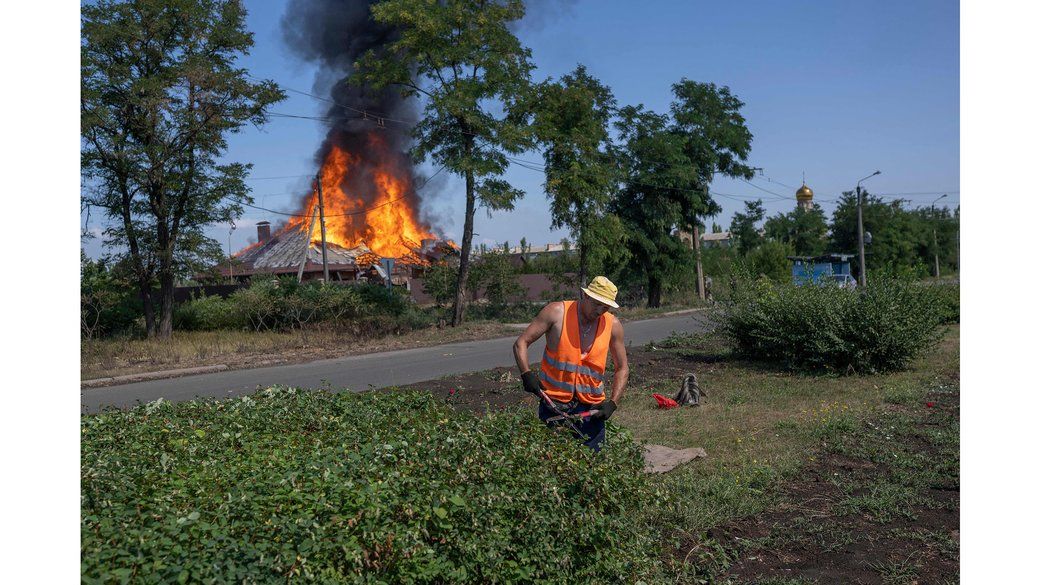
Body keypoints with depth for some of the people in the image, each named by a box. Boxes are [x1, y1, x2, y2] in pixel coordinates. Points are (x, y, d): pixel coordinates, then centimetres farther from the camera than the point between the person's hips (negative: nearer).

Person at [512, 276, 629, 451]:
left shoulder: (613, 326, 1)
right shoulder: (557, 312, -8)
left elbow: (622, 368, 10)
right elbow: (521, 344, -6)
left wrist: (613, 403, -2)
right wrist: (527, 374, -21)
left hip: (592, 408, 2)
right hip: (554, 403, -2)